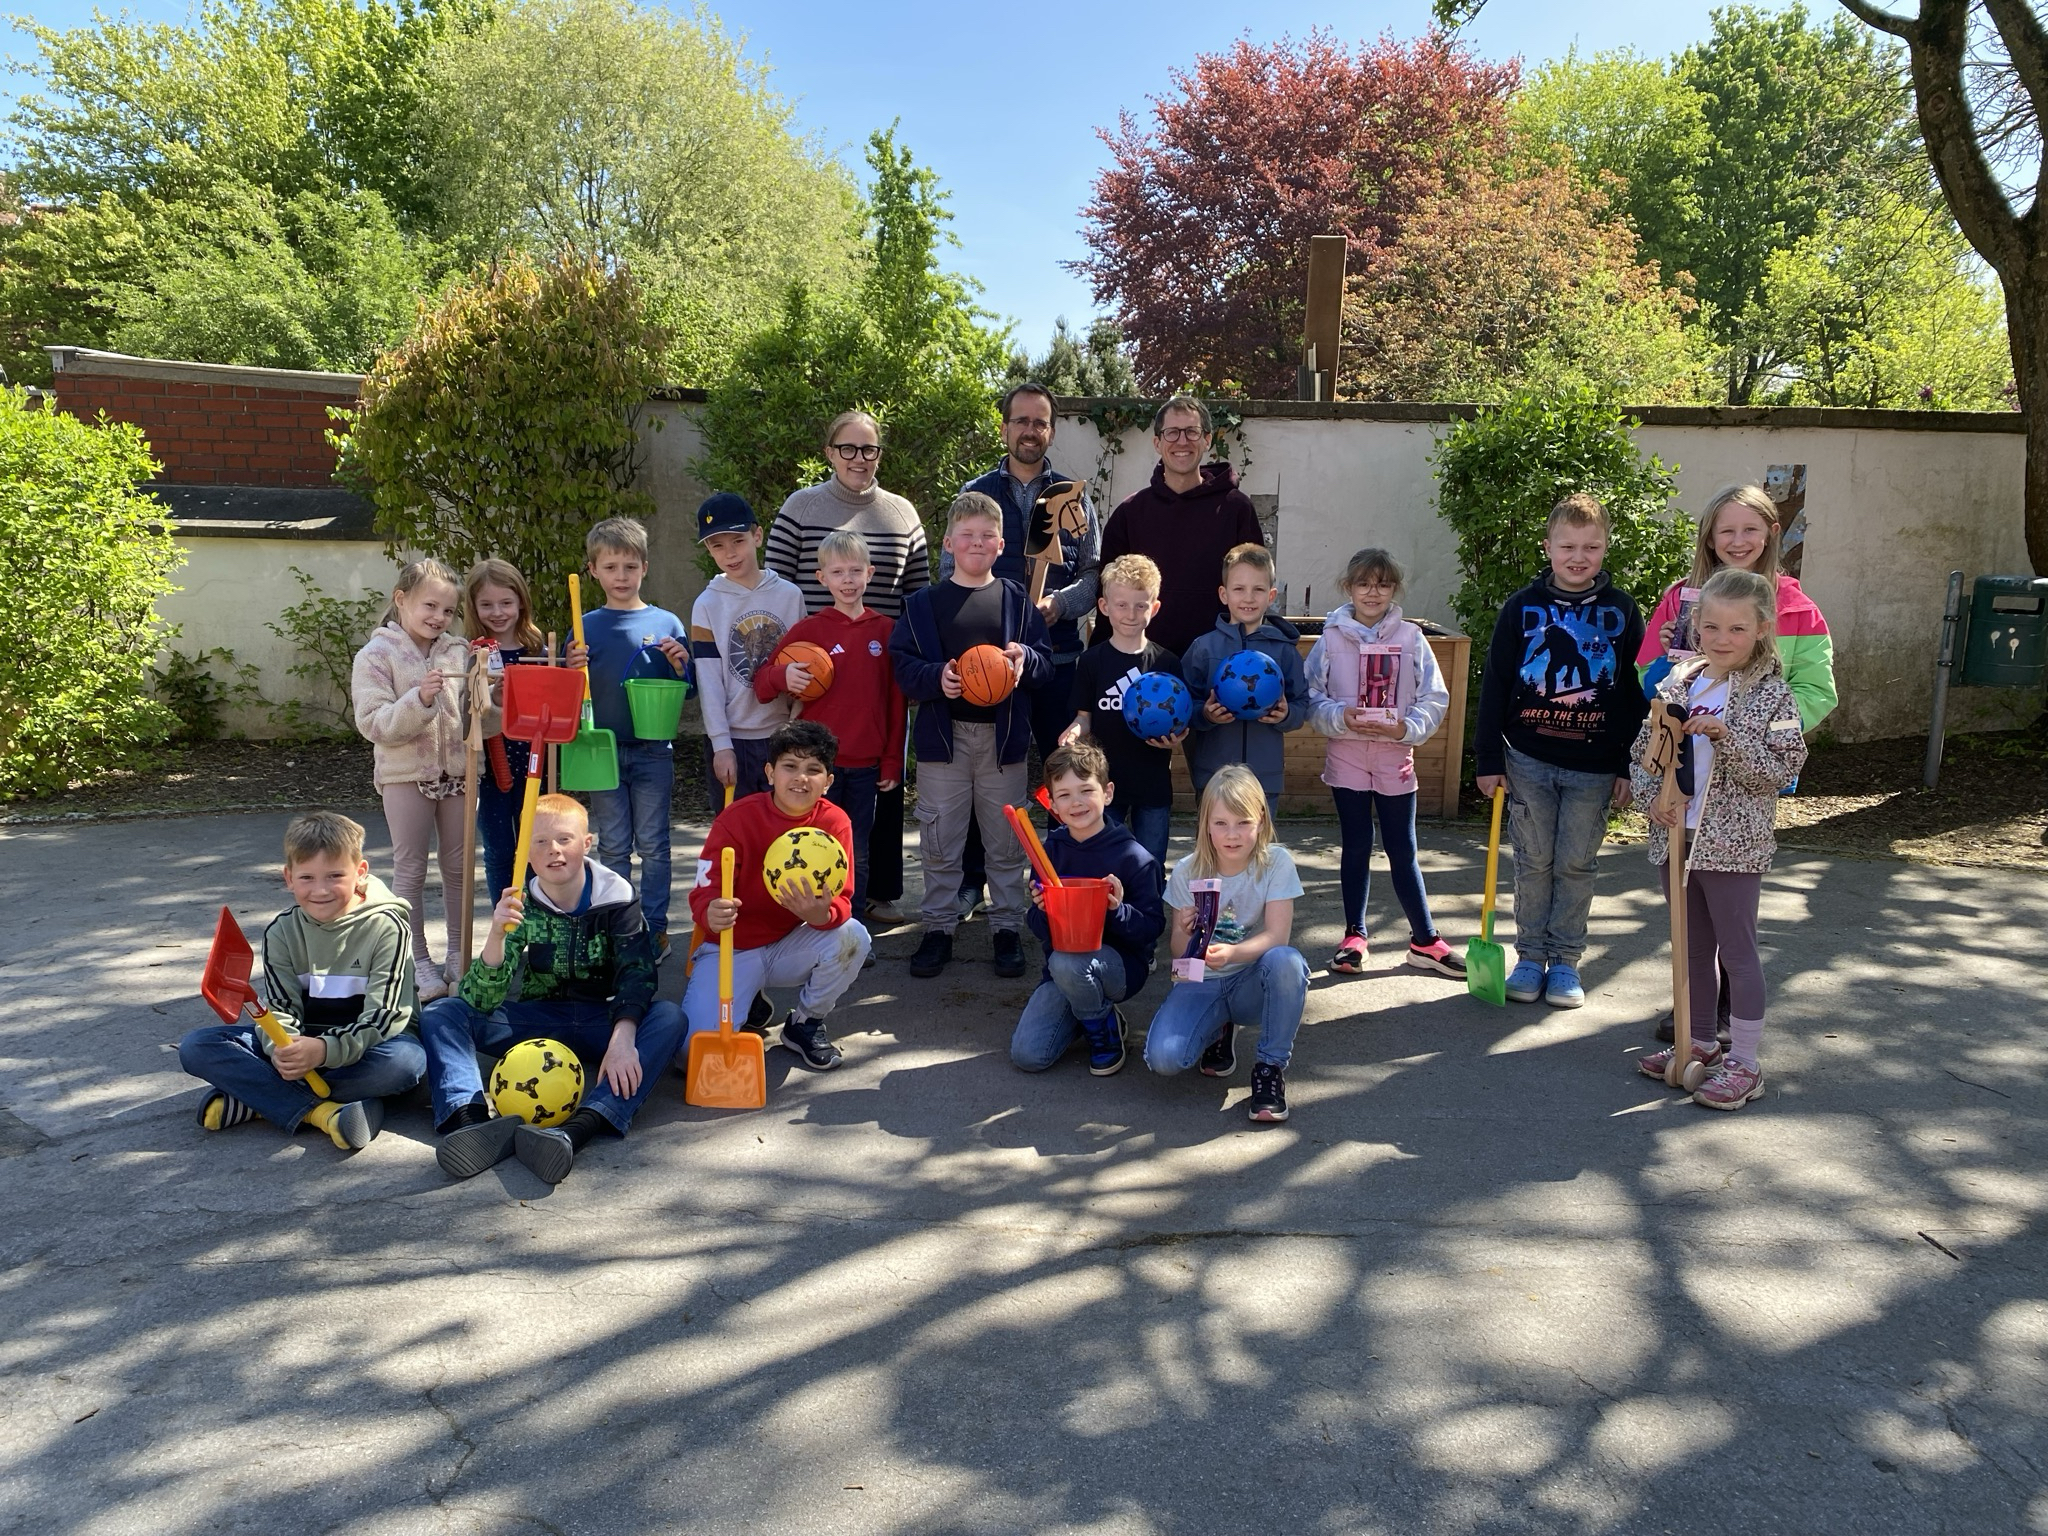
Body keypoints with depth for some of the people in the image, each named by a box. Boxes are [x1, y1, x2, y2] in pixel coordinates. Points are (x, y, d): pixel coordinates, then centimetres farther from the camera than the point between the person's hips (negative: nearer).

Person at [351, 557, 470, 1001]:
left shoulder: (459, 652, 5)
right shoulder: (377, 655, -5)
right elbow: (374, 722, -13)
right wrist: (419, 700, -27)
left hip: (457, 770, 4)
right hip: (407, 775, -3)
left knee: (459, 866, 12)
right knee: (411, 869, 5)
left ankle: (458, 951, 26)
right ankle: (418, 960, 15)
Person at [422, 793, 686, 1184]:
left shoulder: (616, 896, -9)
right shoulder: (521, 906, -6)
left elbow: (636, 973, -19)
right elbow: (482, 1001, -14)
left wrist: (622, 1038, -37)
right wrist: (497, 936, -33)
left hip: (600, 1021, -2)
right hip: (537, 1020, 2)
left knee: (669, 1019, -32)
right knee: (439, 1014, -16)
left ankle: (576, 1130, -49)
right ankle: (472, 1119, -42)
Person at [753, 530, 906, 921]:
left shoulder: (885, 630, 5)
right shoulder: (810, 629, -1)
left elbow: (895, 701, 7)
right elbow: (762, 684, 1)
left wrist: (893, 761, 5)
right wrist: (783, 675, -21)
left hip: (867, 765, 2)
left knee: (857, 856, 12)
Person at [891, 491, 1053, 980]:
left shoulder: (1017, 602, 6)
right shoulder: (924, 604, 4)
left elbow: (1045, 668, 6)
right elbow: (902, 665, 0)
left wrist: (1025, 659, -15)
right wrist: (935, 677, -18)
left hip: (1004, 736, 0)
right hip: (943, 735, 0)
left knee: (1006, 842, 8)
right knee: (940, 843, 6)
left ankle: (1007, 927, 21)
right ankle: (939, 927, 20)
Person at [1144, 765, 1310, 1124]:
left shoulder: (1276, 863, -10)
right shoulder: (1187, 872, -5)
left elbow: (1277, 936, -19)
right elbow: (1179, 951, -1)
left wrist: (1231, 953, -39)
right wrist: (1184, 932, -26)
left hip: (1253, 983, -1)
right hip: (1201, 983, 2)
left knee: (1286, 961, -37)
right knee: (1162, 1057, -26)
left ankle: (1271, 1067, -15)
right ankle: (1218, 1030, 12)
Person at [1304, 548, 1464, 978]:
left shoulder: (1412, 638, -1)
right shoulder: (1333, 638, -1)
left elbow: (1435, 698, 0)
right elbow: (1311, 698, -2)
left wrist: (1407, 728, -16)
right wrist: (1341, 717, -19)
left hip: (1395, 757, 0)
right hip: (1346, 754, 0)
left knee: (1403, 850, 6)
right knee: (1356, 847, 9)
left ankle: (1424, 940, 15)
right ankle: (1354, 936, 20)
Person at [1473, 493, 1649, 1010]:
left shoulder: (1621, 610, 1)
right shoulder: (1522, 607, 0)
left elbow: (1636, 692, 3)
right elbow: (1494, 685, 1)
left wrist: (1629, 766, -1)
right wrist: (1489, 760, -2)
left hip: (1594, 766, 0)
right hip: (1529, 759, 0)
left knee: (1577, 865, 7)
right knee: (1534, 862, 7)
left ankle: (1565, 961, 19)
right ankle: (1531, 957, 19)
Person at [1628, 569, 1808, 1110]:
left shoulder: (1771, 695, -8)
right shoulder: (1676, 685, 5)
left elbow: (1783, 769, -14)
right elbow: (1644, 748, 8)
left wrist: (1727, 736, -24)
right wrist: (1651, 795, -9)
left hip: (1734, 844, -5)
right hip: (1676, 837, 5)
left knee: (1737, 951, 2)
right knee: (1693, 947, 17)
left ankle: (1743, 1063, 11)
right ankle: (1699, 1041, 32)